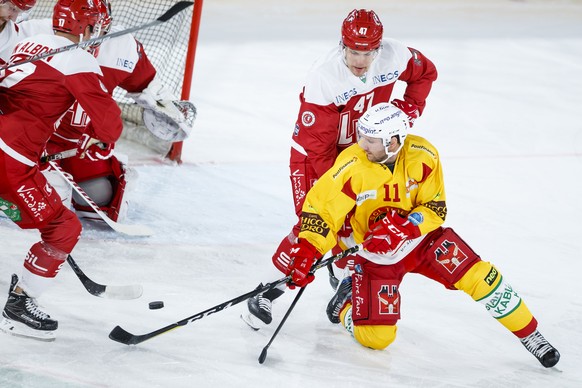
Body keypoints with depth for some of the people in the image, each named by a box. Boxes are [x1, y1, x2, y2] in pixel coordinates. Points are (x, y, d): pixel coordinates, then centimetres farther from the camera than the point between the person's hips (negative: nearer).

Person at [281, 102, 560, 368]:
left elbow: (435, 209, -12)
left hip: (420, 237, 2)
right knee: (375, 338, -10)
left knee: (478, 276, -16)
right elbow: (320, 209, -20)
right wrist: (306, 253, -33)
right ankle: (349, 300, 23)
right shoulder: (351, 167, -24)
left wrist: (404, 227, -30)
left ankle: (530, 335, 2)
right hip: (375, 255, -2)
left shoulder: (423, 156, -19)